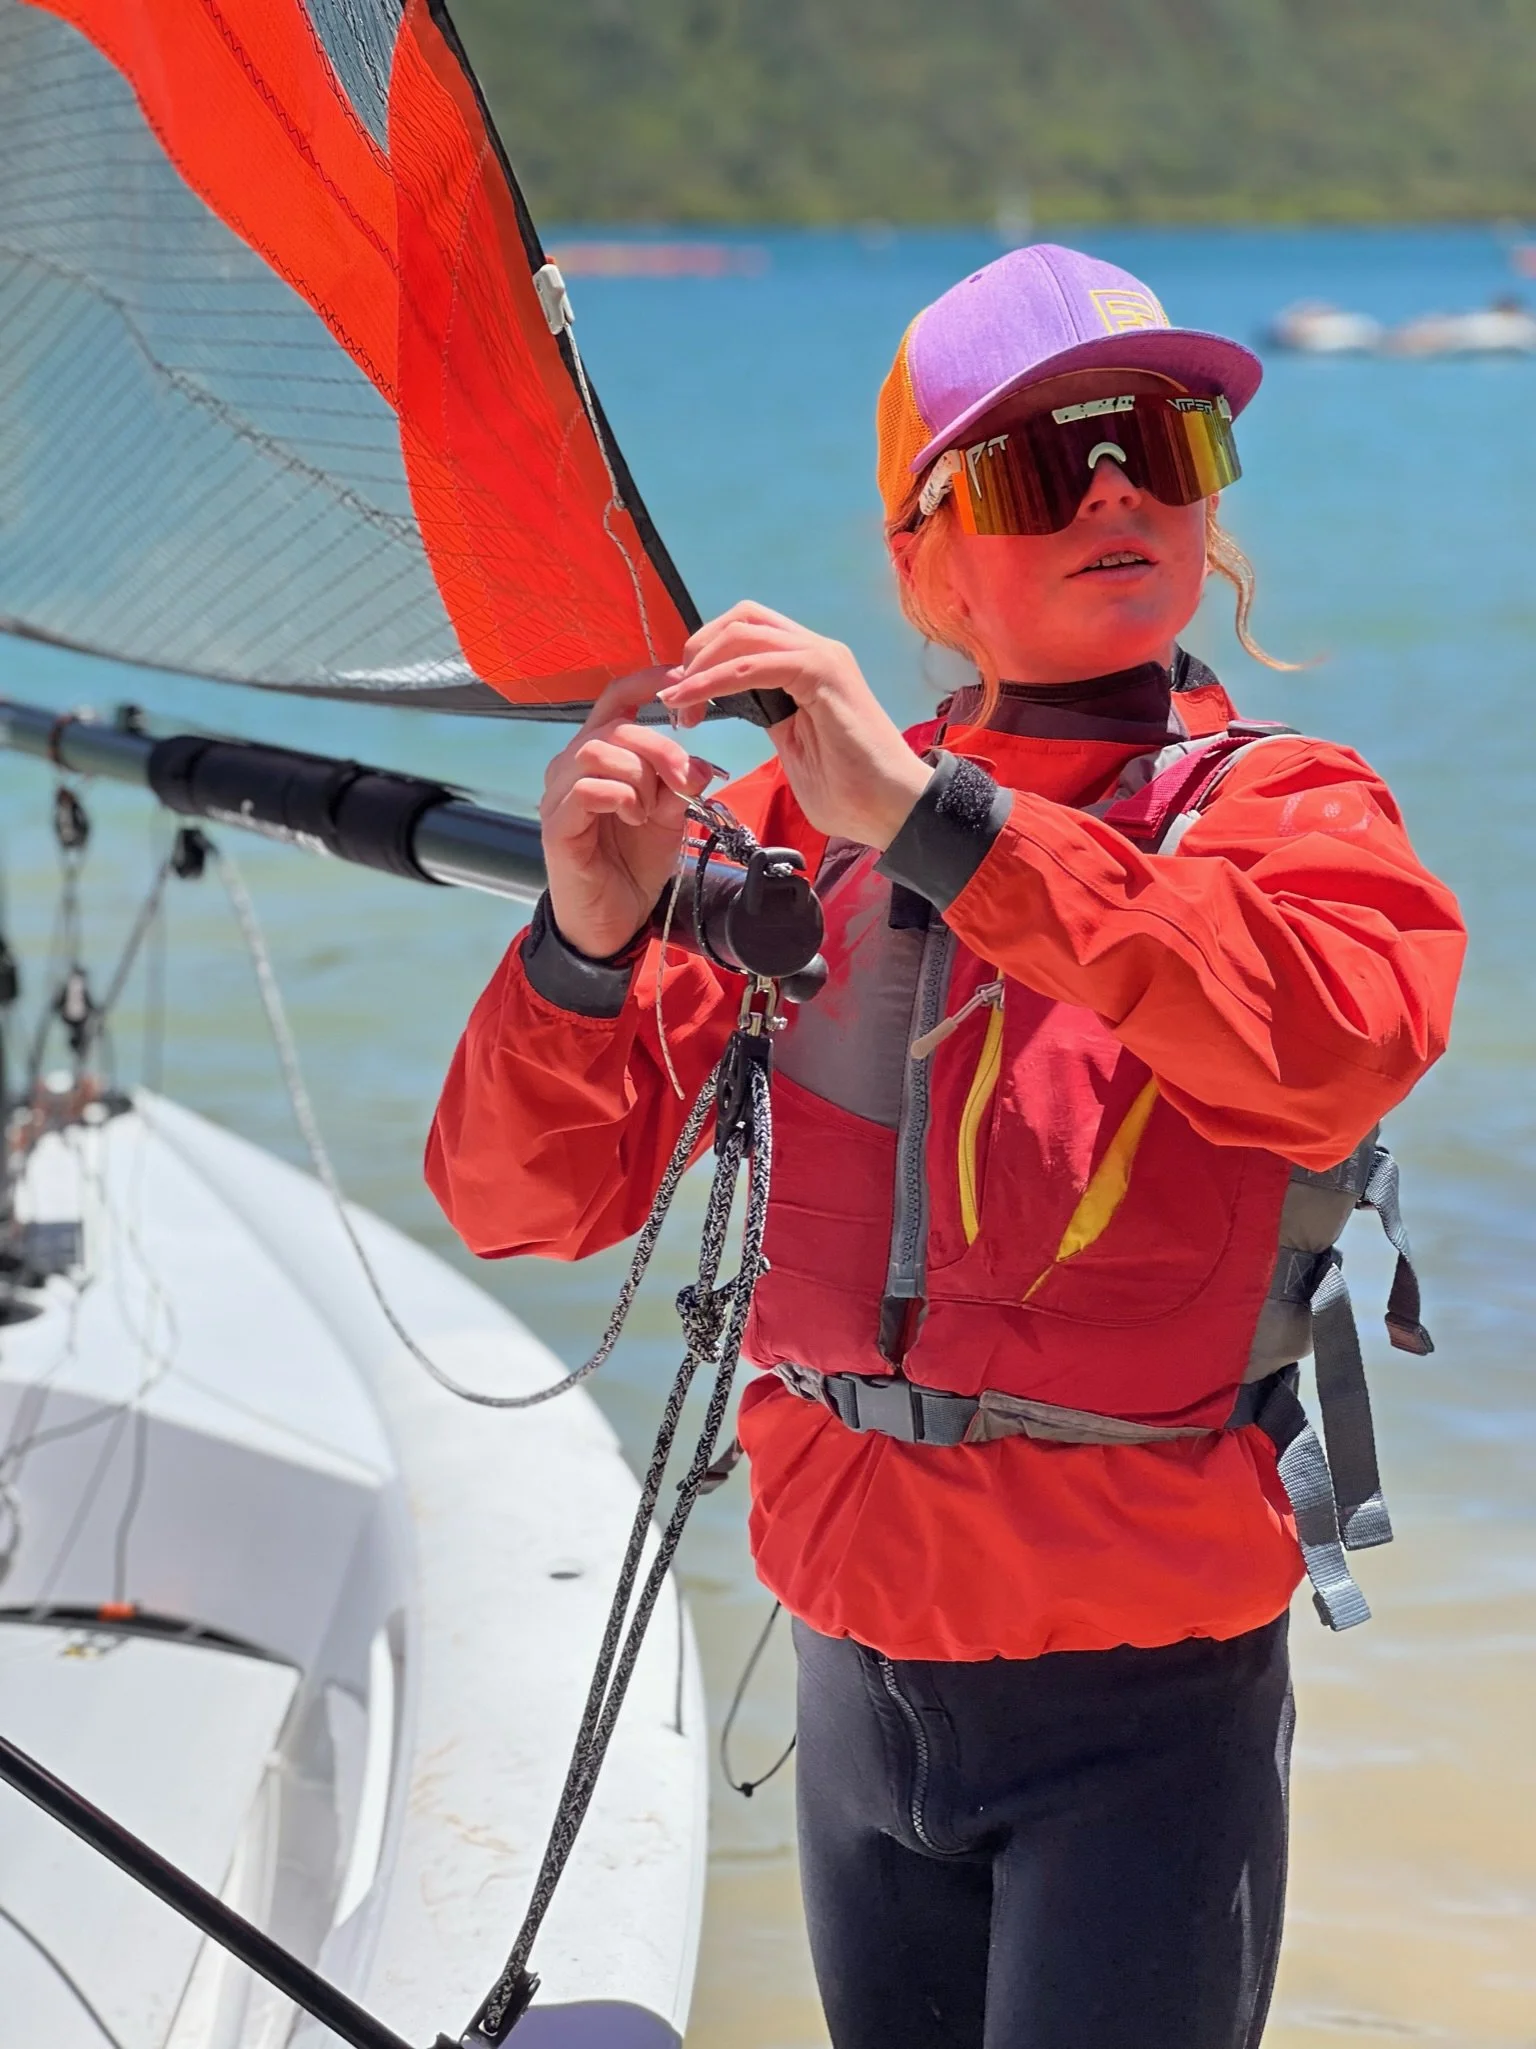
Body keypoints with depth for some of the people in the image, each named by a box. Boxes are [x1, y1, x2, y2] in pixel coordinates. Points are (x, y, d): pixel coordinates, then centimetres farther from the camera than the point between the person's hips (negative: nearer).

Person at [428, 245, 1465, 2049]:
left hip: (1140, 1696, -3)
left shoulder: (1284, 809, -7)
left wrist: (933, 819, -34)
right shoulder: (800, 821, 1)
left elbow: (1347, 1040, -32)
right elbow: (525, 1201, -3)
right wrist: (586, 939, -22)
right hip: (857, 1674, 3)